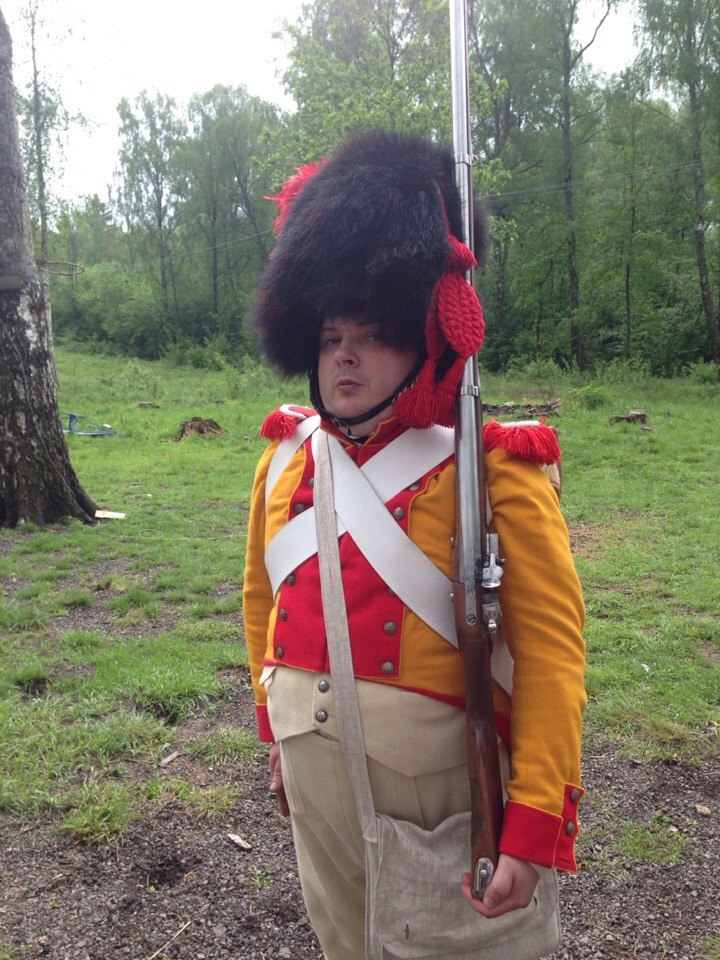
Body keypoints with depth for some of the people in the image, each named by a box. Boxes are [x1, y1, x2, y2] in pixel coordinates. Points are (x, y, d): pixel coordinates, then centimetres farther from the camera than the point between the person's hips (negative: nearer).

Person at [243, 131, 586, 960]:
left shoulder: (491, 469, -16)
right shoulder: (287, 456, 0)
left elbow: (551, 650, -18)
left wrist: (535, 823, -20)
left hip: (434, 769, -5)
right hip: (314, 760, 6)